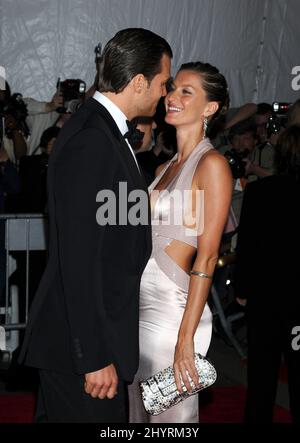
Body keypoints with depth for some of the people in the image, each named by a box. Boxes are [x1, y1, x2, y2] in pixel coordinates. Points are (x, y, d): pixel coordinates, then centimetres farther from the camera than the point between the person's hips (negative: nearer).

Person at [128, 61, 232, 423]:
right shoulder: (165, 167, 14)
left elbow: (207, 257, -15)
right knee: (139, 414, 13)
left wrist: (186, 338, -19)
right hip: (139, 309, 7)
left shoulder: (212, 164, -9)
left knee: (171, 416, 2)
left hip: (172, 311, -7)